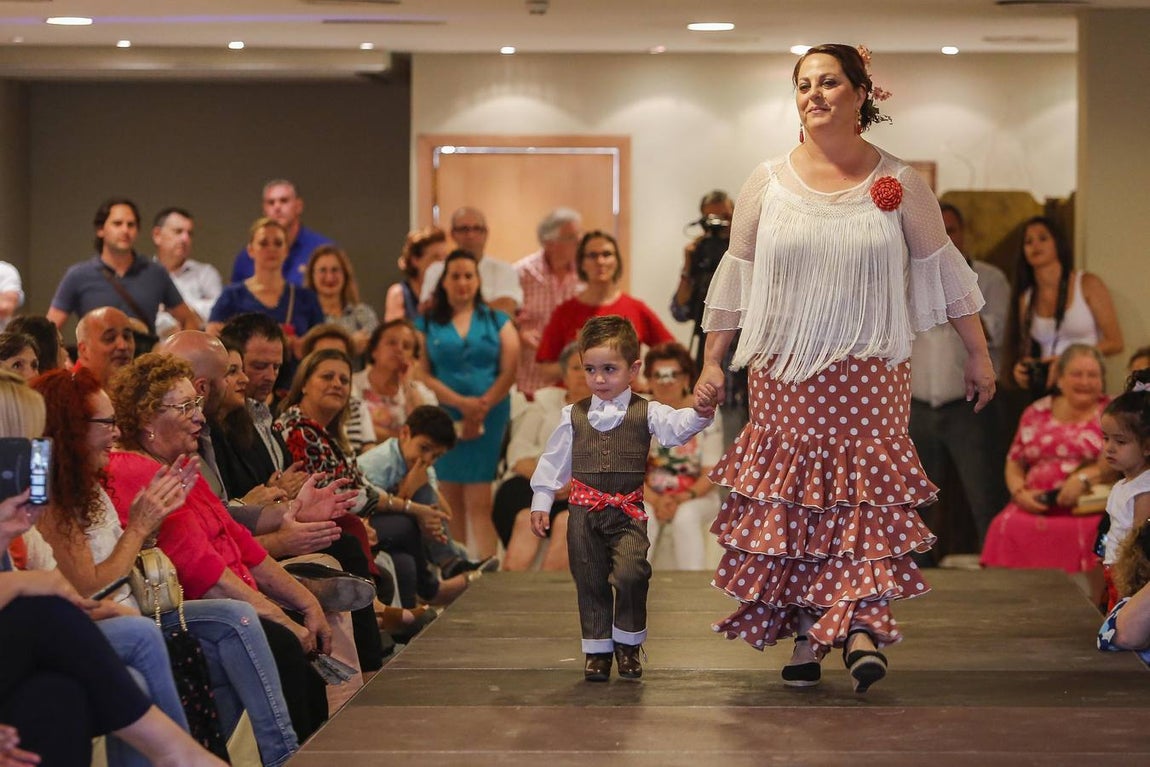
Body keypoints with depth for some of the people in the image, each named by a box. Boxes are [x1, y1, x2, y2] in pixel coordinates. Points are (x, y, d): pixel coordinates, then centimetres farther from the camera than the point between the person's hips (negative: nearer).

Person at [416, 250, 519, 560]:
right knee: (451, 501, 2)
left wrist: (482, 407, -10)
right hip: (445, 418, 1)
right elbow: (423, 374, 0)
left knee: (480, 501, -9)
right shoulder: (428, 323, 9)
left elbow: (509, 371, 2)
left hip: (490, 416, -1)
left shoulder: (497, 321, 11)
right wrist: (462, 403, -11)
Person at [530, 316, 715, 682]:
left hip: (628, 512, -2)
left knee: (631, 574, -18)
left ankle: (628, 643, 3)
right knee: (590, 582, 6)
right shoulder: (573, 416, 5)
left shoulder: (646, 413, 0)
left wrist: (699, 412, -38)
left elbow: (677, 427, -18)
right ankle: (597, 650, 19)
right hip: (584, 511, 2)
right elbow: (554, 461, 11)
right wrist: (541, 502, 7)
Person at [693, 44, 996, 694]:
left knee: (866, 495, -9)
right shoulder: (769, 183, 4)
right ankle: (804, 639, 7)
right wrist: (713, 362, 11)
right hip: (784, 372, 1)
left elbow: (943, 266, 9)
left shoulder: (899, 183, 1)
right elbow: (736, 274, 11)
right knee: (790, 500, 0)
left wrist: (979, 353, 10)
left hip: (870, 372, -1)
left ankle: (861, 628, -12)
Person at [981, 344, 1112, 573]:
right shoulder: (1037, 413, 20)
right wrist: (1020, 493, 2)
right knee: (1007, 528, -29)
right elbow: (1014, 463, 23)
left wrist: (1083, 478, -17)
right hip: (1036, 508, 3)